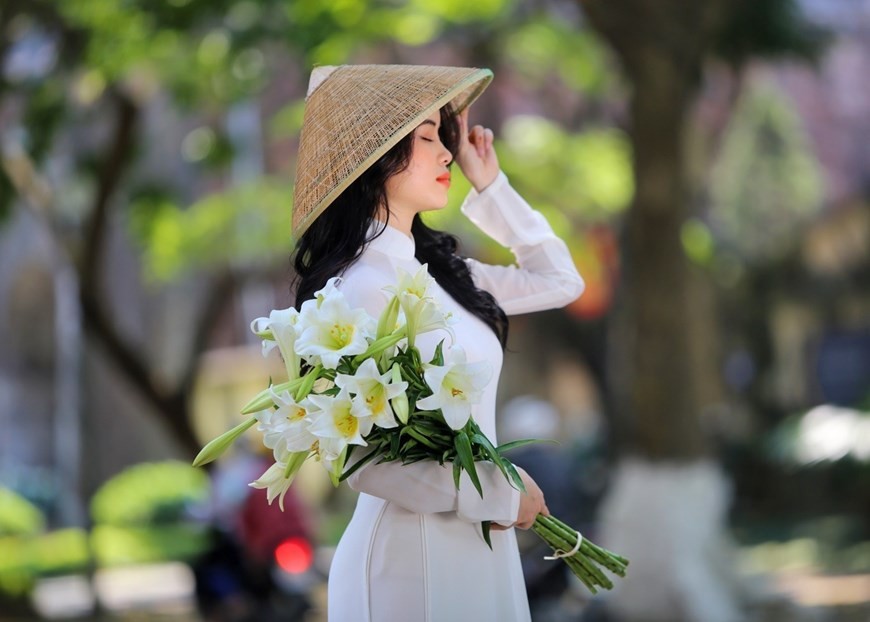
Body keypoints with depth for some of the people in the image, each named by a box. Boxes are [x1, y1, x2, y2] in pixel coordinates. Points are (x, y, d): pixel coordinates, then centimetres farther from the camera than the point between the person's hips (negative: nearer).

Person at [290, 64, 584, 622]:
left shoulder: (436, 271, 7)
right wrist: (499, 496, -13)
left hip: (478, 546, 8)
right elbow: (364, 461, -21)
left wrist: (490, 184, 12)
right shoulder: (362, 288, -18)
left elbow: (561, 281, 20)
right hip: (414, 554, -8)